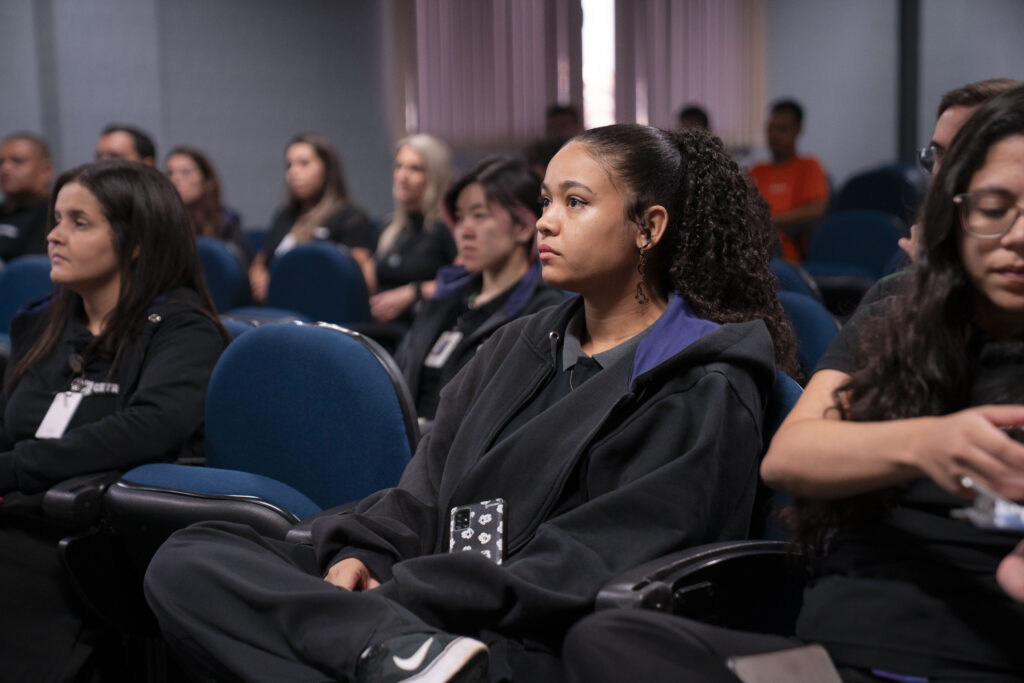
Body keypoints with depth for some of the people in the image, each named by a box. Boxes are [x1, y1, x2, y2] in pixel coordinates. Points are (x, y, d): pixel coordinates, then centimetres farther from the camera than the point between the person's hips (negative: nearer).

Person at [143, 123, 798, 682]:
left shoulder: (702, 394, -2)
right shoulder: (518, 346, 22)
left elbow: (579, 572, -12)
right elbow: (427, 491, 17)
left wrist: (398, 597, -17)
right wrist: (361, 554, -5)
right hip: (435, 605, 9)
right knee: (189, 559, -17)